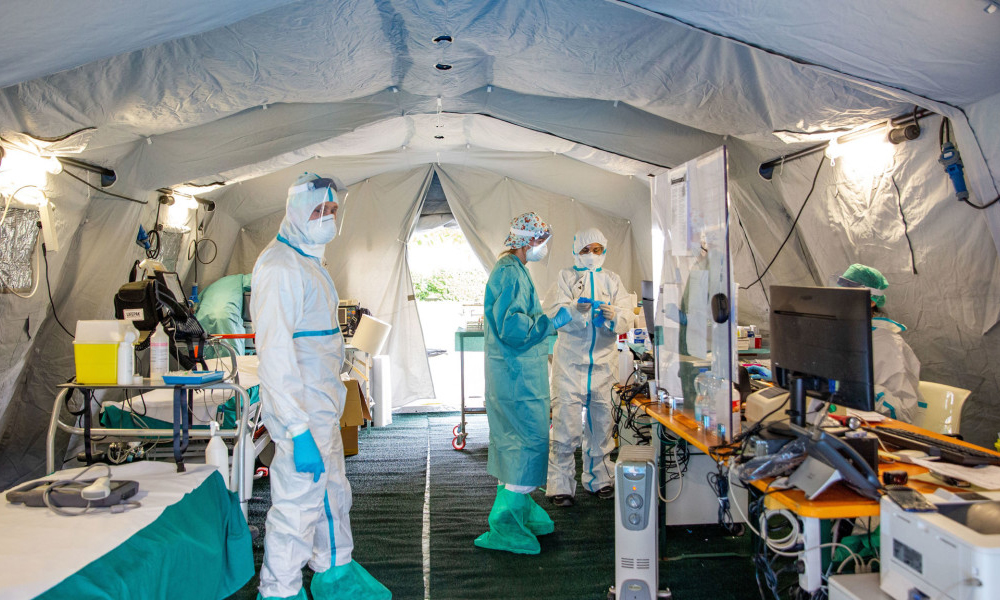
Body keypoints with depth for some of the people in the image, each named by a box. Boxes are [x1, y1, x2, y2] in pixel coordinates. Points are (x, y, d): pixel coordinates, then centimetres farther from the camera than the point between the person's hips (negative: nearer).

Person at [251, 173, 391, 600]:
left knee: (333, 492, 21)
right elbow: (275, 352, -25)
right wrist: (299, 429, -28)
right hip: (302, 413, -10)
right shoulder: (280, 266, -18)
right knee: (298, 503, 0)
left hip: (324, 408, 10)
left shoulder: (310, 261, 16)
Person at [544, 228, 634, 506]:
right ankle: (561, 485, 3)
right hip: (570, 360, -3)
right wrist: (575, 309, -29)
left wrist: (614, 316, -22)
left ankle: (599, 479, 27)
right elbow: (551, 312, -9)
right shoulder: (566, 277, 4)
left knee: (601, 422, 11)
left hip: (603, 361, 3)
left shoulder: (612, 280, 12)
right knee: (566, 423, -6)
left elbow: (627, 316, 0)